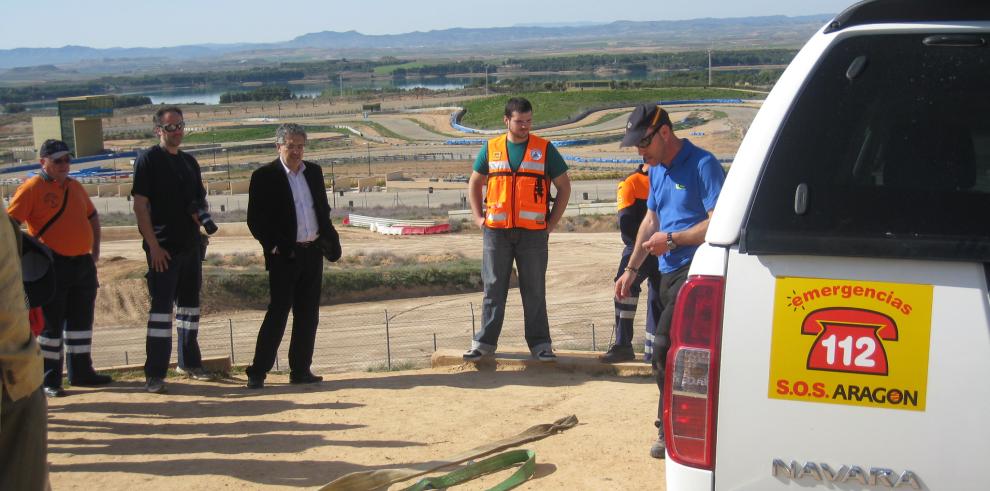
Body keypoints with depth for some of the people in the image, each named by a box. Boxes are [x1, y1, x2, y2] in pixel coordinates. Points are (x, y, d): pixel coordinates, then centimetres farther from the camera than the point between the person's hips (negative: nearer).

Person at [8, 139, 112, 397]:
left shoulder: (75, 186, 14)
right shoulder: (32, 188, -8)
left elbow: (92, 216, 26)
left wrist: (95, 247, 17)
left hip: (83, 262, 7)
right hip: (53, 266, -7)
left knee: (81, 318, 13)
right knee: (51, 322, -2)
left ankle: (81, 371, 24)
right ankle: (49, 379, 5)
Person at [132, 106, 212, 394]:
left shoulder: (189, 162, 15)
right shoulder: (149, 160, -6)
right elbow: (140, 205, -11)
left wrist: (201, 214, 0)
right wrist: (153, 245, -17)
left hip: (190, 244, 7)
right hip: (163, 248, -7)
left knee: (190, 305, 14)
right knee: (161, 307, -8)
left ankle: (189, 362, 27)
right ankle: (155, 374, -6)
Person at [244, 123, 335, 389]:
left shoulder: (314, 172, 11)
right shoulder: (264, 176, -7)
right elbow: (255, 220, -8)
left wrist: (328, 237, 5)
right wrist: (273, 246, -15)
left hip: (312, 253, 6)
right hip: (285, 255, -6)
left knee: (308, 314, 8)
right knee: (278, 312, -6)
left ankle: (300, 370, 16)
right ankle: (257, 372, 0)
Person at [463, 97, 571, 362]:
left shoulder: (545, 149, 3)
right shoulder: (491, 149, 8)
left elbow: (564, 186, 9)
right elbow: (474, 183, 18)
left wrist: (552, 221, 1)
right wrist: (478, 217, 6)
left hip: (533, 232, -1)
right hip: (496, 231, 1)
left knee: (535, 290, 3)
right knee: (493, 289, 4)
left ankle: (540, 343, 10)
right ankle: (485, 341, 10)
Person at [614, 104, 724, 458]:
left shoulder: (701, 165, -12)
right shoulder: (656, 170, 15)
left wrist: (673, 239, -17)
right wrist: (631, 269, 23)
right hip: (669, 273, 9)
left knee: (665, 349, -16)